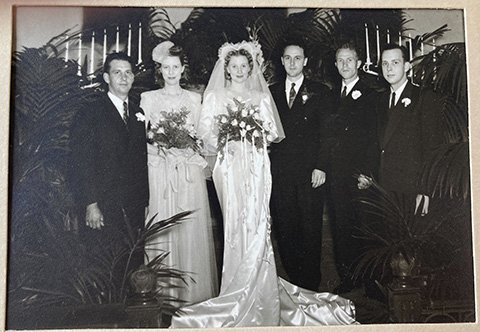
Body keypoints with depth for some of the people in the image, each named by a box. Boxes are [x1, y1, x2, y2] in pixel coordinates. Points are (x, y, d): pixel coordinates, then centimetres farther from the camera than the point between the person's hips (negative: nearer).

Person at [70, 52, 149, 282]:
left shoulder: (139, 114, 15)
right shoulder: (90, 114, -2)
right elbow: (81, 162, -7)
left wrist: (145, 201, 10)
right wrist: (91, 204, -14)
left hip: (136, 207, 5)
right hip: (104, 207, -4)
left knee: (135, 266, 5)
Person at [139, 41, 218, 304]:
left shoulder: (194, 99, 13)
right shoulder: (148, 98, 9)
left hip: (189, 171, 1)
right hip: (158, 170, -1)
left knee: (190, 227, -2)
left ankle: (191, 290, 8)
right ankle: (162, 289, 7)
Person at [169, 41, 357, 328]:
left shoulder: (261, 97, 16)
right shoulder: (215, 97, 12)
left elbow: (274, 133, 11)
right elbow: (206, 132, 4)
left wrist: (259, 133, -6)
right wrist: (223, 136, -11)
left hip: (256, 167, 1)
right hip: (230, 166, -1)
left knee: (256, 223, -4)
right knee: (236, 224, -5)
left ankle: (258, 294, 5)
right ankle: (237, 292, 5)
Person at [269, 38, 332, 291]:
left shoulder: (320, 93, 7)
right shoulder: (271, 93, 13)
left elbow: (326, 132, 1)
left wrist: (321, 166, -9)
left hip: (310, 173, -2)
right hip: (279, 173, 2)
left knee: (310, 229, 2)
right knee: (284, 229, 5)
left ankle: (310, 283, 14)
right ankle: (293, 278, 18)